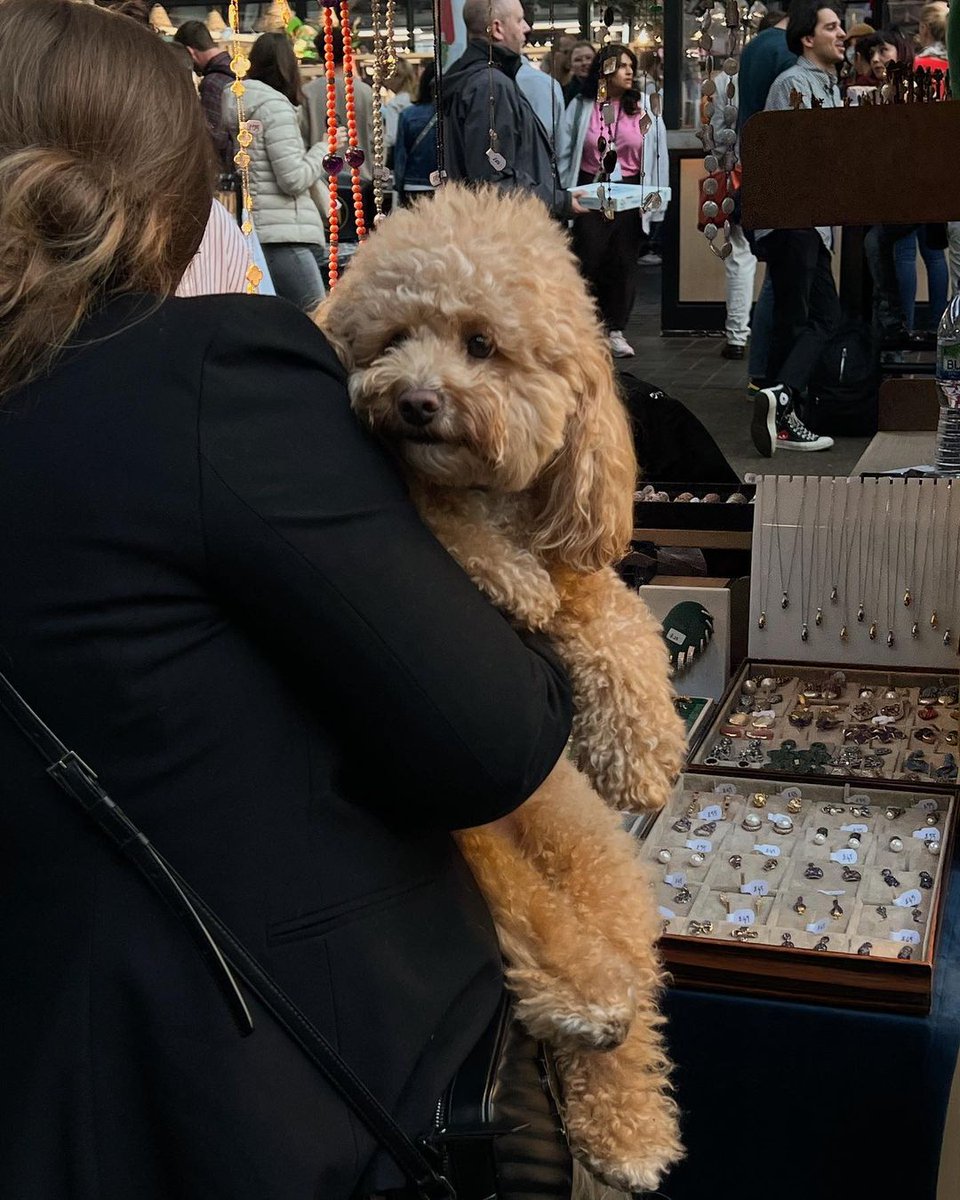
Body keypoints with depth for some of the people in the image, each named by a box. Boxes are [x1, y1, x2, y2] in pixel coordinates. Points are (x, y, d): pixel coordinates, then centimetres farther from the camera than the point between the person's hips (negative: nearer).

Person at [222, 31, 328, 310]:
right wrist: (324, 147, 1)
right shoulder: (275, 106, -8)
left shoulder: (236, 106, 14)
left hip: (247, 232, 8)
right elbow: (294, 180, -13)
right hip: (283, 235, -8)